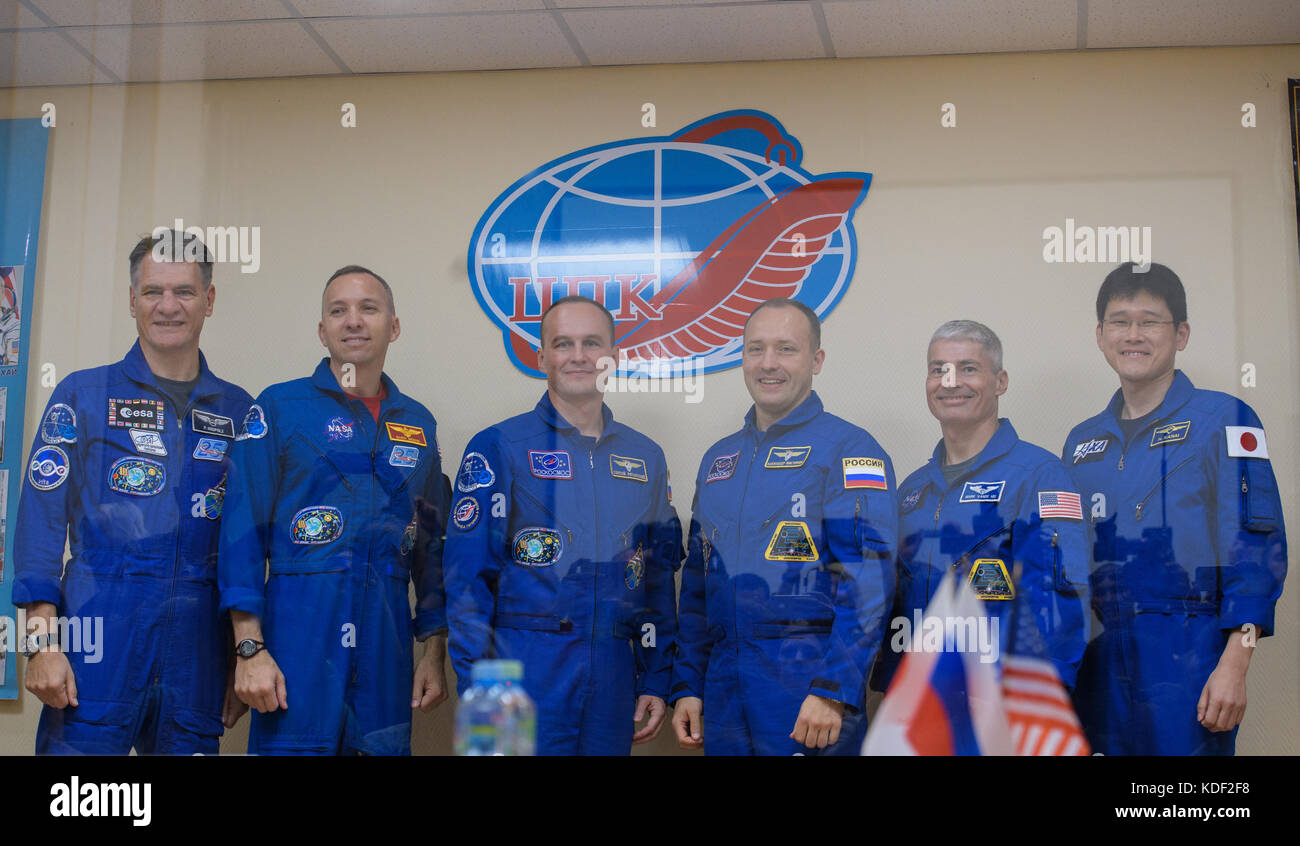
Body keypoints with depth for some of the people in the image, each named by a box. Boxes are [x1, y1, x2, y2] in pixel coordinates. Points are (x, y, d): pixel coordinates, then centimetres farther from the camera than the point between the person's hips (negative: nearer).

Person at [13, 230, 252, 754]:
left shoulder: (237, 410, 11)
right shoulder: (81, 395, 5)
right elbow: (41, 518, -1)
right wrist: (42, 639, -10)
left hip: (197, 653, 3)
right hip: (97, 647, -2)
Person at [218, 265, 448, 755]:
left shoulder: (418, 423, 14)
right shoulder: (280, 407, 1)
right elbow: (243, 529, -5)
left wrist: (434, 652, 11)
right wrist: (249, 647, -12)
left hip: (386, 639, 4)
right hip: (300, 632, -4)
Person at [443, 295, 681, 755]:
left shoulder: (646, 457, 12)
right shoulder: (498, 447, -2)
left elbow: (658, 578, 15)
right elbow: (467, 578, -6)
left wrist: (657, 681, 9)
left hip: (613, 678, 4)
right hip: (525, 675, -4)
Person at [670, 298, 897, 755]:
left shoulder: (849, 450, -5)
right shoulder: (718, 458, 15)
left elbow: (868, 582, -14)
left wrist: (833, 690, -21)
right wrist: (686, 686, 11)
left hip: (811, 695, -6)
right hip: (724, 691, 6)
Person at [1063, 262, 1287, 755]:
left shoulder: (1224, 421, -2)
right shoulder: (1083, 441, 14)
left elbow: (1256, 547, -9)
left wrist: (1234, 665, -17)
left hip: (1186, 660, -5)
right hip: (1098, 661, 5)